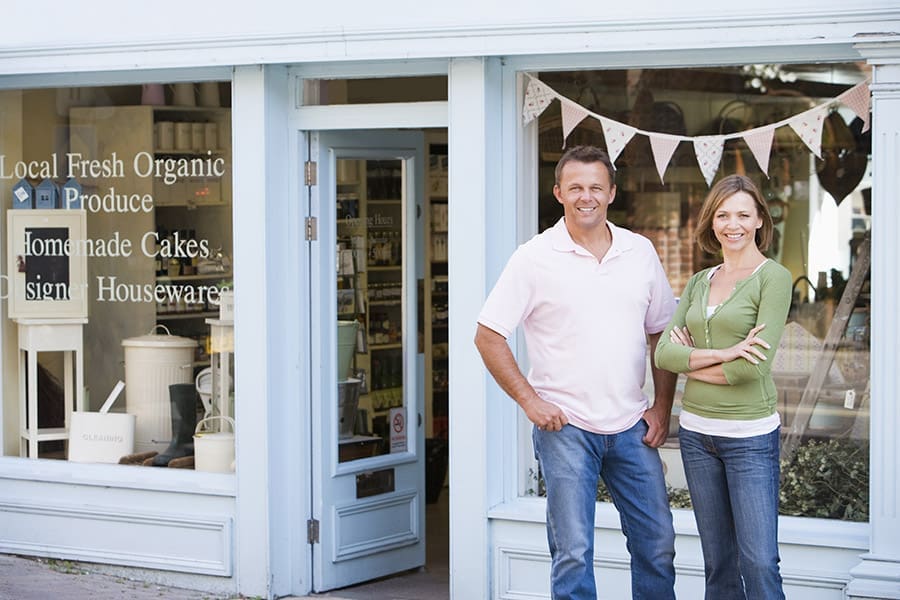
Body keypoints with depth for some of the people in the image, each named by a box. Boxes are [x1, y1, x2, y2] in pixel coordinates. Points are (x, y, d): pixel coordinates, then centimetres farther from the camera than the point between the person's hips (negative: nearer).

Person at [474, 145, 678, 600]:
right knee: (573, 552, -1)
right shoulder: (535, 258, -5)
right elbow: (488, 337, -4)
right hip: (565, 427, -4)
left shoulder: (641, 252, 7)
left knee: (658, 545, 8)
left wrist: (663, 407, 7)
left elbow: (663, 333, 14)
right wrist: (529, 401, -8)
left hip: (631, 427, 4)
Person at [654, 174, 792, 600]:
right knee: (718, 563, 12)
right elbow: (664, 352, 0)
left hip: (750, 435, -6)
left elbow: (753, 365, -16)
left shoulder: (773, 278, -6)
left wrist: (691, 361, -3)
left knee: (759, 564, -8)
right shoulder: (698, 283, 12)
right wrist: (721, 354, -15)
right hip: (696, 431, 6)